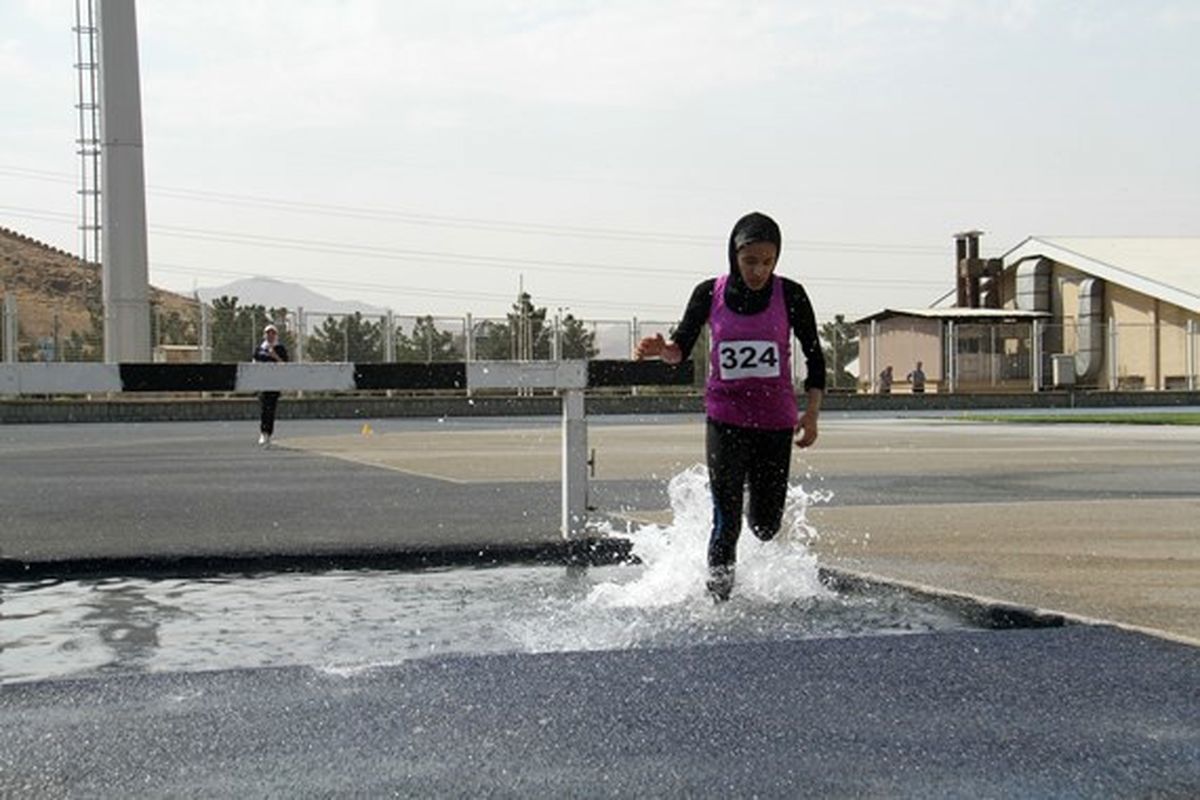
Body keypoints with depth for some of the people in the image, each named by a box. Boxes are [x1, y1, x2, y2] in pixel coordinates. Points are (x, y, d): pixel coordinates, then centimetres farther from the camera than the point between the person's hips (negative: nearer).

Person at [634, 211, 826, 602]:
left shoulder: (790, 296, -5)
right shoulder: (709, 294, -5)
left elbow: (814, 357, 3)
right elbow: (681, 349, 2)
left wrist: (812, 413, -6)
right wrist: (661, 348, -21)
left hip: (775, 420, 1)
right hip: (725, 418, -1)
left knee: (765, 526, 8)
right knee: (727, 522, -9)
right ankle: (719, 595, 10)